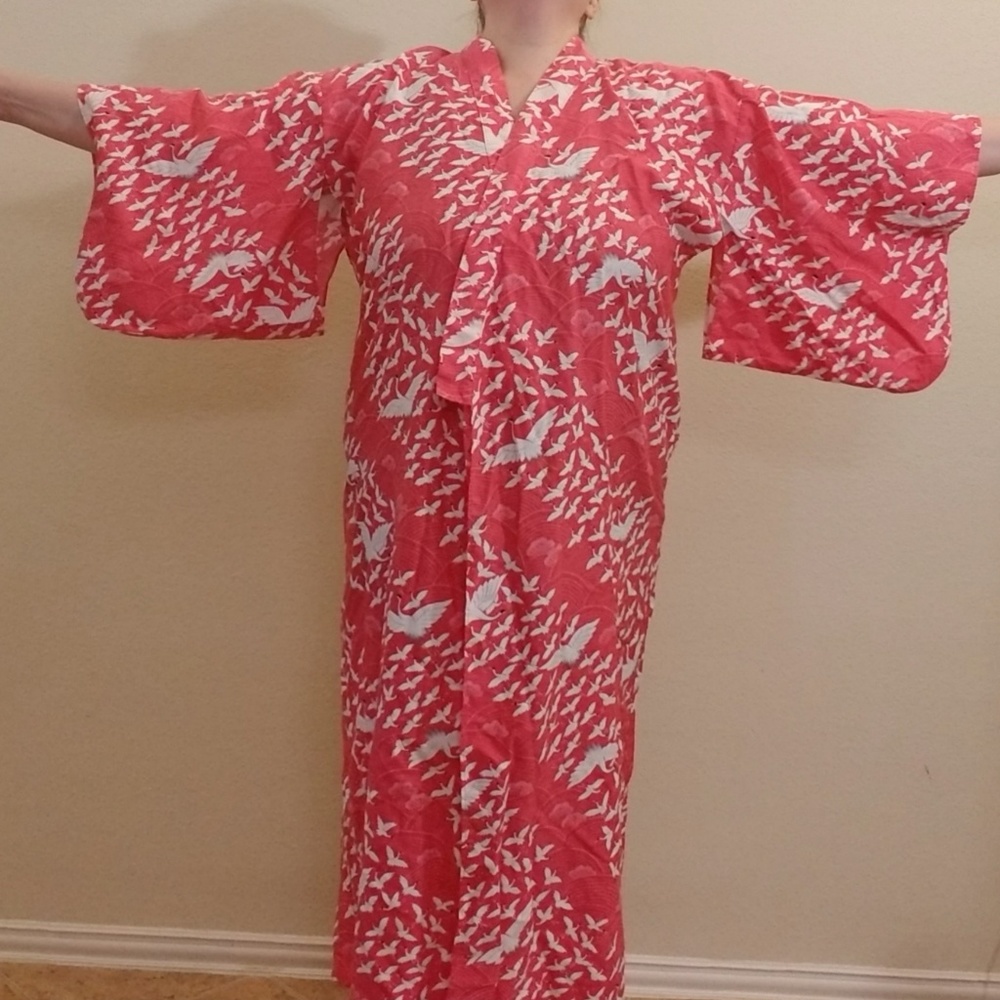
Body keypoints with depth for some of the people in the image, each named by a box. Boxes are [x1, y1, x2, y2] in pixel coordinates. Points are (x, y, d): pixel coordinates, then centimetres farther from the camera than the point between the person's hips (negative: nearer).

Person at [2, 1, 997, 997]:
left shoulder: (678, 115, 4)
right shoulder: (383, 100, 5)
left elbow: (864, 145, 4)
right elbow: (197, 136, 6)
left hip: (578, 515, 0)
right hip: (424, 509, 1)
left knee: (563, 762, 11)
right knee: (412, 751, 12)